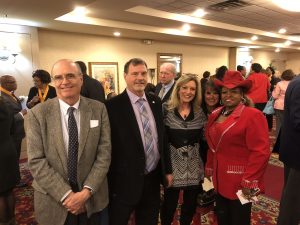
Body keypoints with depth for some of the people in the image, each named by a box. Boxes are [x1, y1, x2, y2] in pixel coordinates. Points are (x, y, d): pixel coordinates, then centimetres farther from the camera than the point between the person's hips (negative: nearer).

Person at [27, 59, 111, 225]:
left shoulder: (98, 109, -6)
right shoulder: (38, 113, -9)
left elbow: (104, 153, -7)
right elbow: (36, 161, -11)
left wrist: (87, 191, -14)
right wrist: (67, 194, -15)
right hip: (53, 201, -1)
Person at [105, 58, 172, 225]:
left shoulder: (156, 102, 4)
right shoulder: (113, 105, -14)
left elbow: (162, 137, 10)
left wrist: (167, 169, 11)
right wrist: (111, 179, -9)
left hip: (153, 178, 5)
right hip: (125, 180, -5)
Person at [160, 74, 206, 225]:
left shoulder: (199, 112, 3)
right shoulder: (166, 109, -7)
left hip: (194, 164, 3)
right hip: (173, 162, -3)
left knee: (191, 203, 15)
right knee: (169, 202, 8)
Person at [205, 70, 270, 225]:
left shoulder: (253, 115, -15)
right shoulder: (215, 115, 7)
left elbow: (260, 152, -19)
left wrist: (249, 182, -19)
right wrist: (209, 169, 15)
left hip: (239, 183, -6)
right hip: (220, 180, 6)